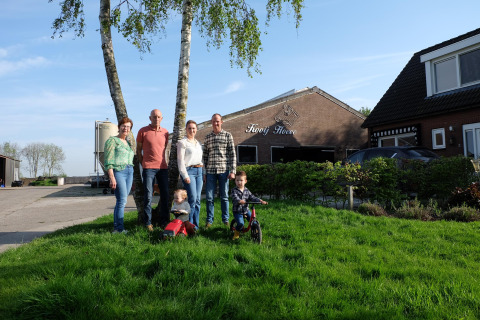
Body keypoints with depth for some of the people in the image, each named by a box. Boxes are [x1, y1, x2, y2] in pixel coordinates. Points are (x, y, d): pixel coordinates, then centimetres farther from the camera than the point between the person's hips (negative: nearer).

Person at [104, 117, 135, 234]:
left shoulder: (128, 142, 21)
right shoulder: (112, 140, -1)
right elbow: (108, 161, -9)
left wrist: (131, 178, 20)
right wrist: (112, 178, -18)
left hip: (129, 172, 7)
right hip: (118, 172, -7)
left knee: (121, 201, 7)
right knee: (122, 200, -13)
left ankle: (116, 227, 12)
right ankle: (120, 228, -8)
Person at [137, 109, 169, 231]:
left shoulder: (165, 132, 10)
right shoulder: (143, 131, 1)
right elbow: (138, 150, 6)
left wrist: (162, 162, 13)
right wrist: (143, 164, 2)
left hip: (163, 167, 4)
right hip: (149, 167, -3)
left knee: (165, 194, 6)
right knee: (148, 195, -3)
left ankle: (164, 221, 17)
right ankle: (148, 223, 6)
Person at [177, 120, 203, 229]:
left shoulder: (198, 143, 21)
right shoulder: (182, 142, 1)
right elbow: (180, 160, -6)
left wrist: (203, 173, 14)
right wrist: (185, 175, -13)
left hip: (199, 171, 6)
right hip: (189, 171, -6)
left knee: (198, 199, 3)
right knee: (193, 198, -13)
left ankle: (196, 225, 10)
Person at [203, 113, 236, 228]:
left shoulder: (228, 135, 5)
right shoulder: (207, 137, 12)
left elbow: (232, 154, 1)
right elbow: (205, 156, 12)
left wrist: (232, 171, -6)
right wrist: (204, 172, 6)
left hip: (223, 170, -2)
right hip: (210, 171, 2)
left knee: (224, 197, 5)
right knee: (209, 197, 2)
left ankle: (225, 220, 17)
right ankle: (209, 220, 14)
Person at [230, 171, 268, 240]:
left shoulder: (246, 190, 5)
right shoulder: (234, 190, -9)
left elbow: (252, 197, -1)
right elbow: (235, 198, -27)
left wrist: (260, 201, -16)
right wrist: (239, 201, -50)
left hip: (246, 210, 4)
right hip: (237, 211, -4)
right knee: (240, 223, -21)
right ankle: (237, 232, 10)